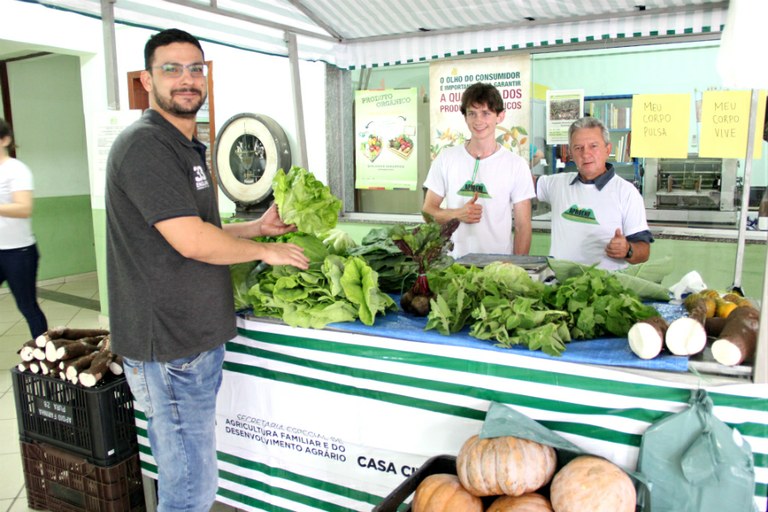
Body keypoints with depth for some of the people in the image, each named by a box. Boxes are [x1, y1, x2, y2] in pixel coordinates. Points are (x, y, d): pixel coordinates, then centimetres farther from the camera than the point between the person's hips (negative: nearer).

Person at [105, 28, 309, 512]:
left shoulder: (186, 147, 18)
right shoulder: (145, 145, -15)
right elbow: (191, 241, -22)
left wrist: (257, 226, 12)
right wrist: (265, 250, -9)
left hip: (194, 337, 10)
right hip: (171, 346, -10)